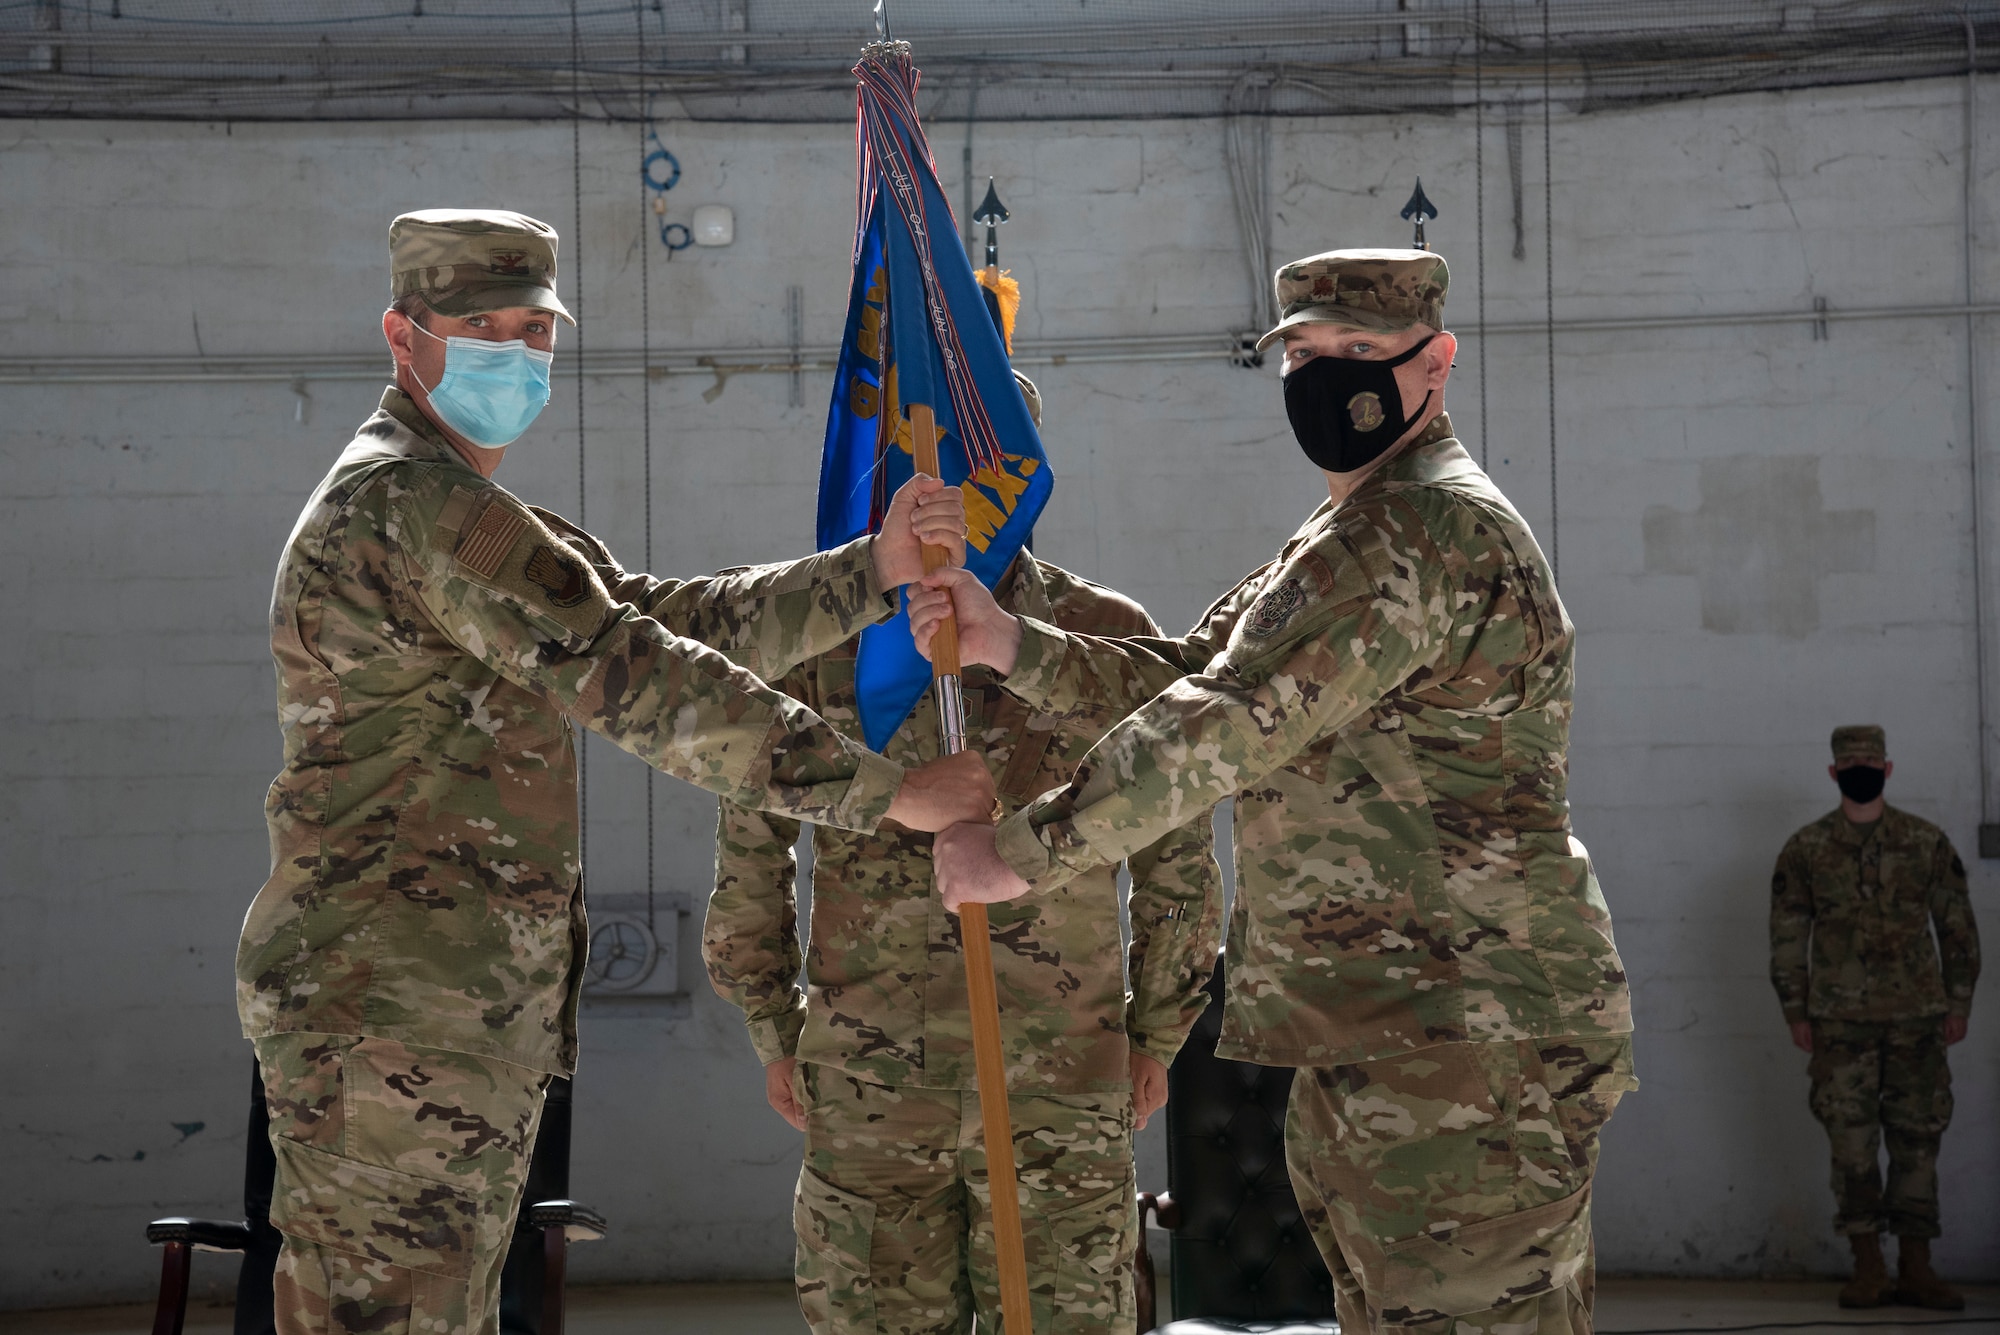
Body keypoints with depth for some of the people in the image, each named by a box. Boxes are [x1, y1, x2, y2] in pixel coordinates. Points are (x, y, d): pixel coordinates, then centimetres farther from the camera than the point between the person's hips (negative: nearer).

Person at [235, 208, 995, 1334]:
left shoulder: (482, 524, 22)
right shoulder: (412, 503, -14)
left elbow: (672, 619, 15)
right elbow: (636, 681, -18)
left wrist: (874, 570, 4)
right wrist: (889, 789, -15)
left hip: (479, 1025, 11)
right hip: (389, 1017, -11)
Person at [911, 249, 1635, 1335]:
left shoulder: (1433, 528, -15)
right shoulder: (1338, 545, 22)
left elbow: (1232, 723, -19)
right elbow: (1177, 679, 17)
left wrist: (1022, 852, -15)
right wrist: (1002, 642, 1)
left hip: (1466, 1041, -11)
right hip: (1375, 1047, 11)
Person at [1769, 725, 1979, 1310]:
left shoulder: (1927, 842, 5)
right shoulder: (1804, 850, 4)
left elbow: (1957, 926, 8)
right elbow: (1788, 934, 5)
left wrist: (1959, 1004, 3)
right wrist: (1796, 1013, -1)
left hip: (1917, 1018, 1)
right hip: (1841, 1020, -1)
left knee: (1917, 1141, 2)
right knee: (1852, 1145, -2)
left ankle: (1915, 1269, 8)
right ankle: (1868, 1269, 5)